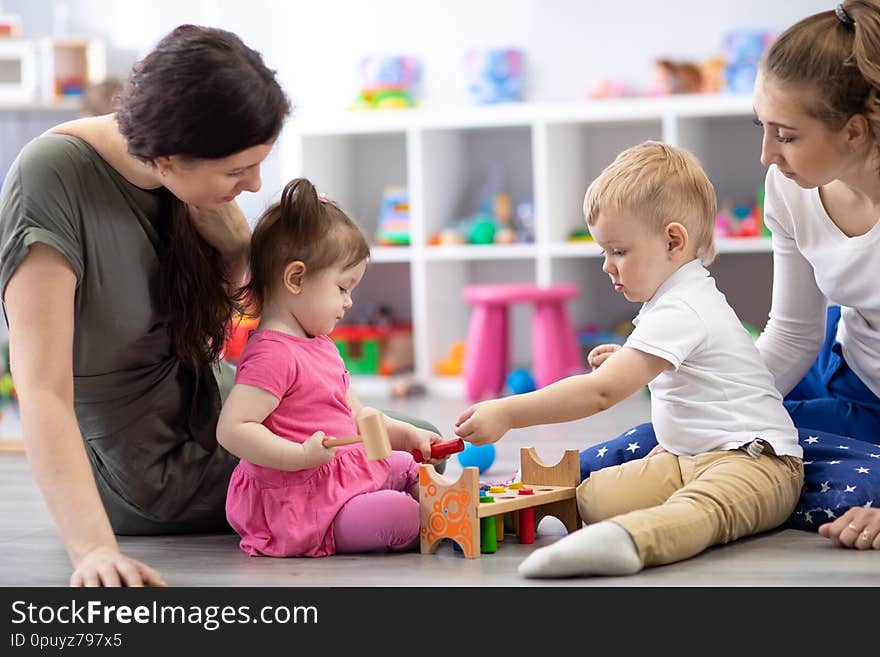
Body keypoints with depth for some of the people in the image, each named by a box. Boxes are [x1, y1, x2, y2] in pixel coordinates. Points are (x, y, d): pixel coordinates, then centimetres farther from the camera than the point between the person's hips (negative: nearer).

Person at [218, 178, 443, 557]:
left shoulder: (319, 345, 16)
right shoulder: (272, 354, -20)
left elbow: (355, 415, 23)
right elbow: (231, 429, -28)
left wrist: (406, 435, 12)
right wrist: (301, 456, -34)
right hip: (298, 506, -12)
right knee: (398, 515, -25)